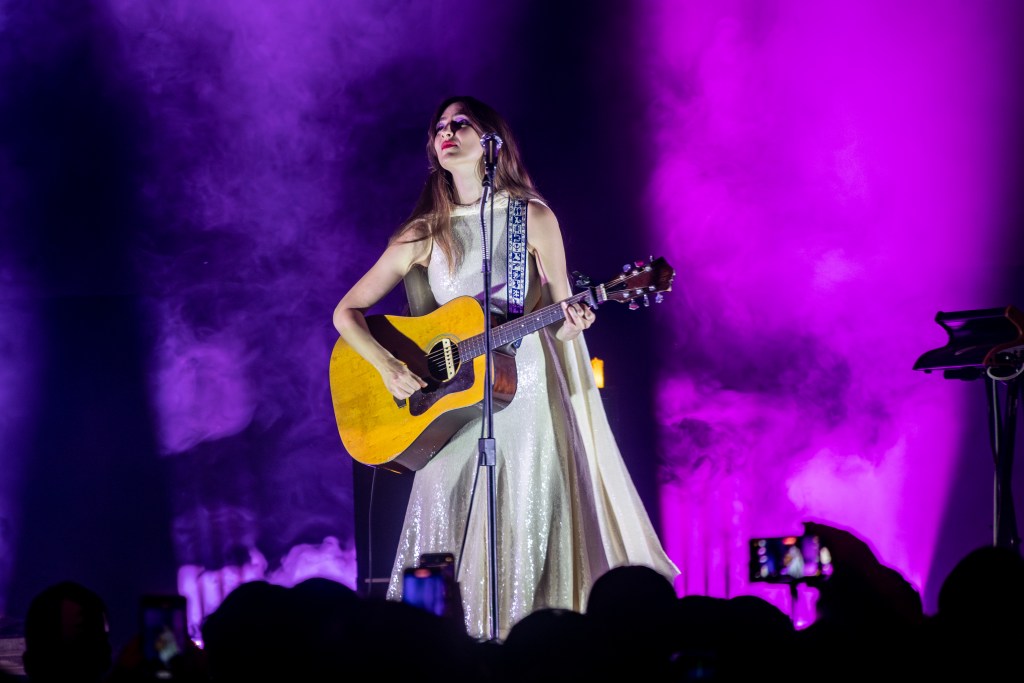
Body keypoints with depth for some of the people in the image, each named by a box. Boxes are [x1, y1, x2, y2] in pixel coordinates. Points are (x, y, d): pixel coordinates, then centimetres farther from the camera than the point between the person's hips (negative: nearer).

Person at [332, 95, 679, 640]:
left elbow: (558, 317, 7)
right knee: (448, 531, -6)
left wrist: (569, 323, -16)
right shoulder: (423, 235, 7)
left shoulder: (532, 218, 3)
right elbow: (346, 312, 7)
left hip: (528, 395, -1)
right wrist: (386, 366, -9)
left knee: (528, 529, -9)